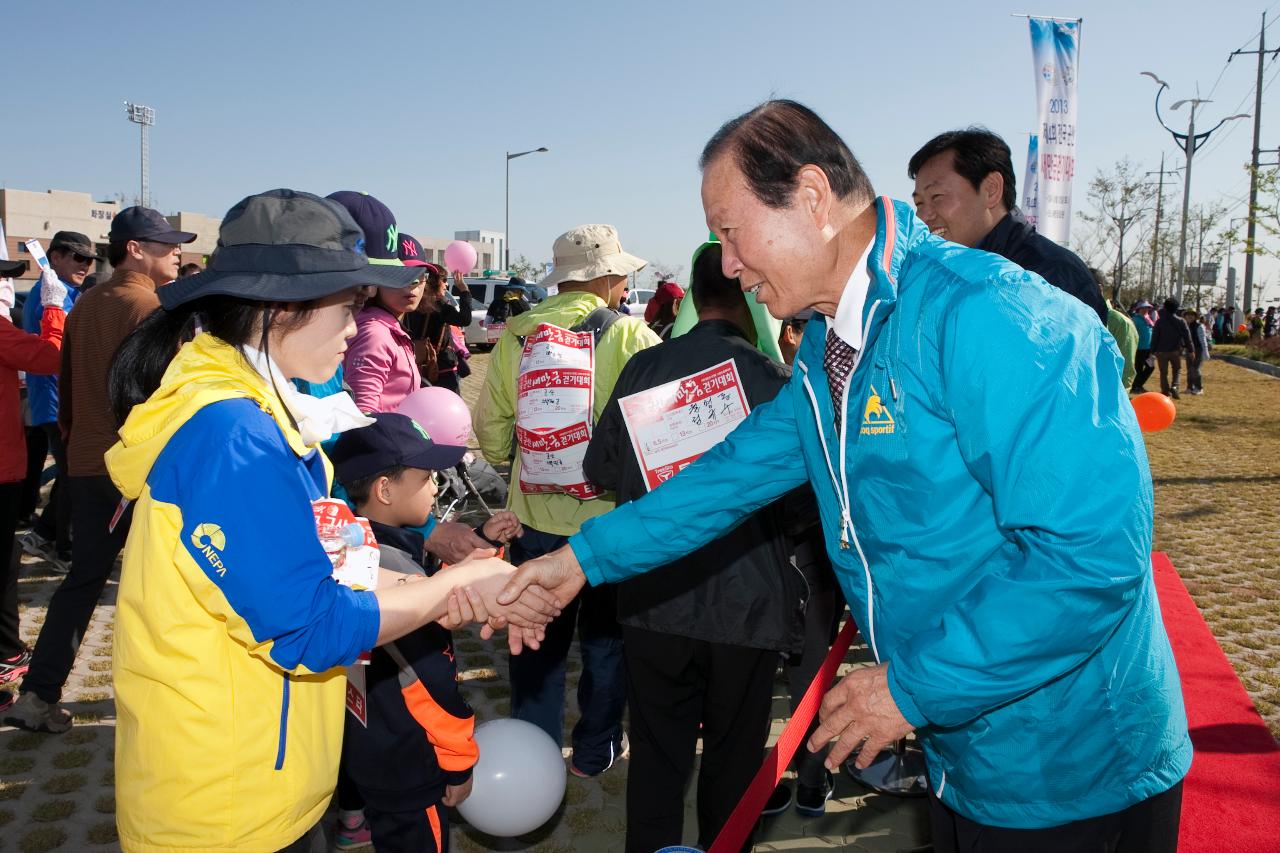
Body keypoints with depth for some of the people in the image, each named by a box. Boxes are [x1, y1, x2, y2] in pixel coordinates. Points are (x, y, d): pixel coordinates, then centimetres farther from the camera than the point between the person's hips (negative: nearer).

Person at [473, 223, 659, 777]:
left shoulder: (516, 335, -4)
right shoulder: (629, 335, -14)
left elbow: (491, 425, 4)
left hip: (535, 515, 3)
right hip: (611, 516, -3)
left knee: (538, 638, 18)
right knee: (606, 638, 16)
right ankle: (595, 752, 29)